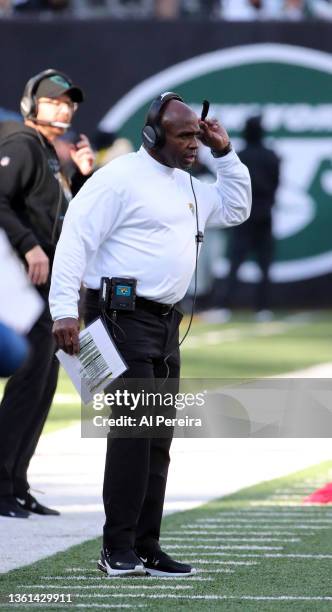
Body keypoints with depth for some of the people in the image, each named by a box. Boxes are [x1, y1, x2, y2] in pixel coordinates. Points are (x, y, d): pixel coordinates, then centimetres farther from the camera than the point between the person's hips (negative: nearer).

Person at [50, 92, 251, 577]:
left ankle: (146, 549, 13)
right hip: (123, 316, -9)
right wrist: (64, 312, -23)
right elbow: (75, 240, -15)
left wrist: (225, 154, 17)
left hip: (165, 321, 9)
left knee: (158, 441, 9)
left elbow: (235, 209, 31)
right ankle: (118, 550, -13)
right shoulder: (120, 178, -10)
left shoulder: (186, 186, 17)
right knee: (133, 429, -15)